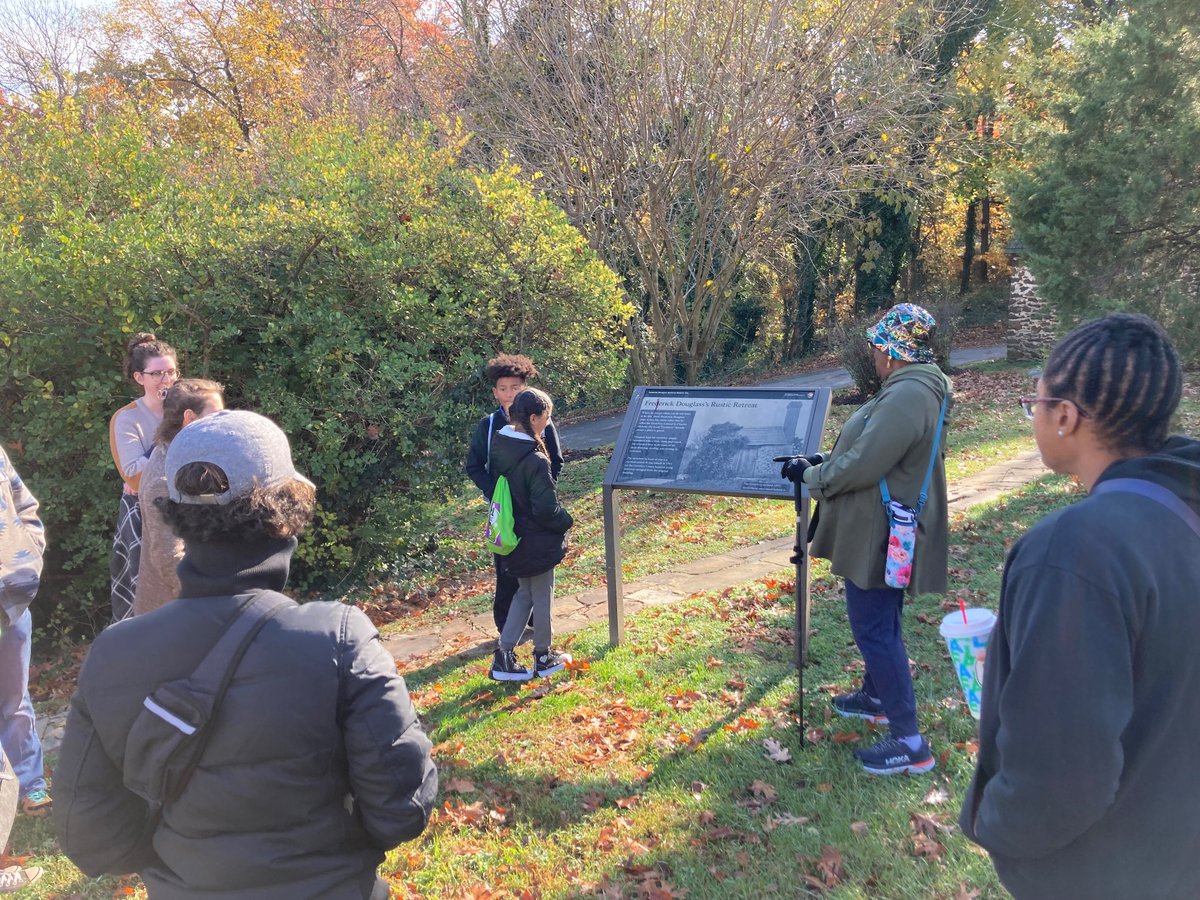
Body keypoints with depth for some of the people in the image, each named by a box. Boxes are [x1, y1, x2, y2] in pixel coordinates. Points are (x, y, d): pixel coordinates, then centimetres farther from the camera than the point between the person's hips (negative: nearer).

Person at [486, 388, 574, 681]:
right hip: (538, 541, -7)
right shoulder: (535, 460, -27)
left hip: (514, 536, 7)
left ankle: (504, 656, 19)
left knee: (524, 593, 21)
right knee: (542, 595, 12)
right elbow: (546, 508, -24)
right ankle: (543, 657, 28)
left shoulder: (499, 445, -3)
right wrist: (565, 522, -3)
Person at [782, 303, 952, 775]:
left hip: (880, 537, -11)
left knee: (874, 630, -3)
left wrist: (810, 475, -9)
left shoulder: (907, 395, -25)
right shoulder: (919, 387, 9)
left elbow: (861, 466, -26)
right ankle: (877, 697, 44)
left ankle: (909, 741, 5)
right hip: (883, 533, 11)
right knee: (878, 624, 24)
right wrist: (823, 463, 13)